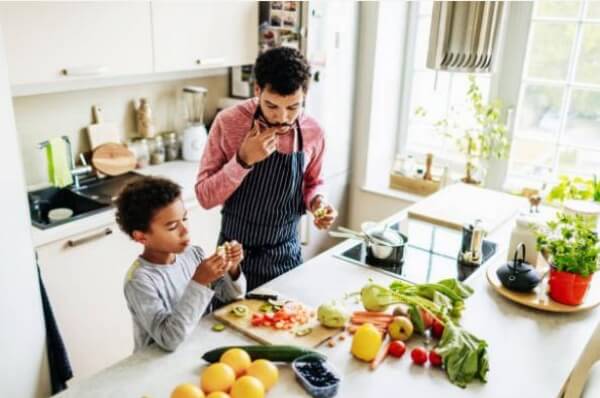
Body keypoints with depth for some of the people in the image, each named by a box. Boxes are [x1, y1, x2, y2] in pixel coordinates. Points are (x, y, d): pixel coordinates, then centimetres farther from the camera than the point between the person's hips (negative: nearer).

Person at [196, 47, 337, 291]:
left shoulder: (313, 132, -8)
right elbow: (205, 196, -14)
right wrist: (243, 160, -28)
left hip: (286, 254, 2)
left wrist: (317, 202, -12)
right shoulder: (228, 123, -16)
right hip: (236, 255, -2)